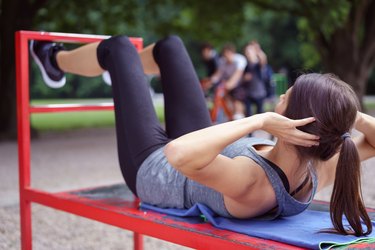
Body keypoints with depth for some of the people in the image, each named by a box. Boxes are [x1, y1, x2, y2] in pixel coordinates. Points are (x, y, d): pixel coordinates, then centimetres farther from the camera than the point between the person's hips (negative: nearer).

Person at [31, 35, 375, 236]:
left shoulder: (251, 184, -47)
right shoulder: (319, 173, -27)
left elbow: (178, 154, -62)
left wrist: (259, 120, -56)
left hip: (153, 171, -6)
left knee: (119, 48, 10)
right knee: (169, 46, 19)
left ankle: (55, 60, 47)